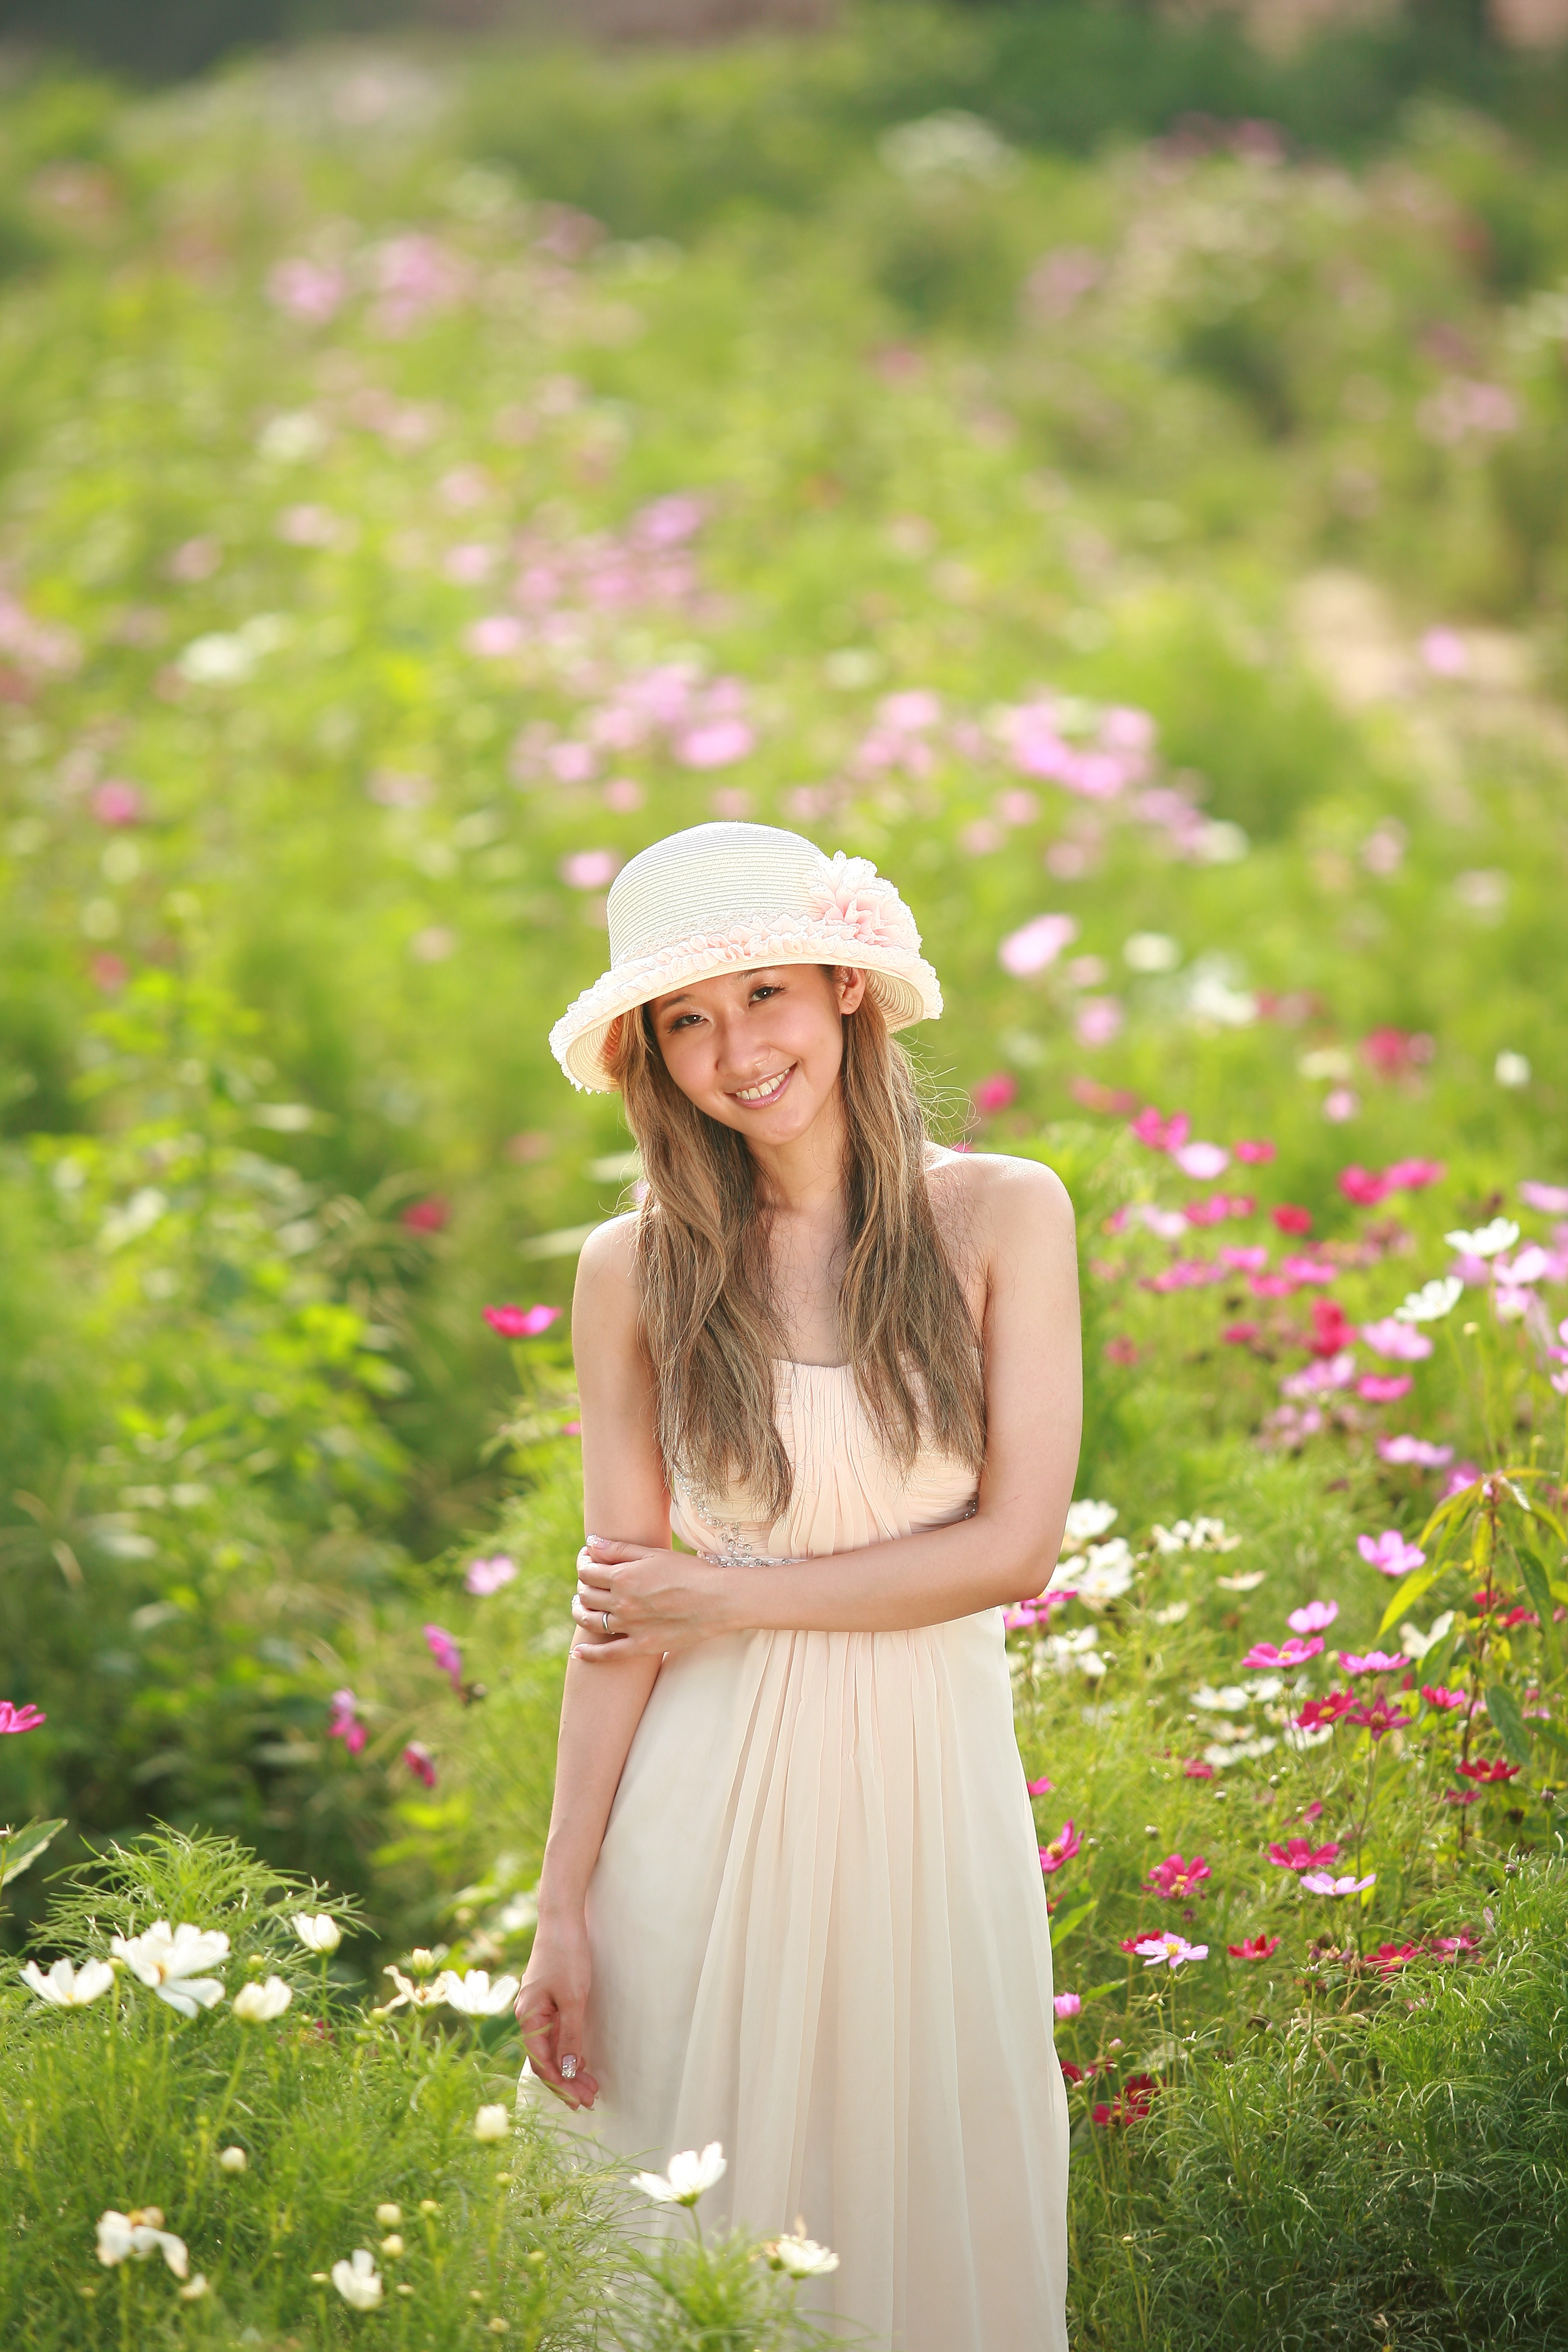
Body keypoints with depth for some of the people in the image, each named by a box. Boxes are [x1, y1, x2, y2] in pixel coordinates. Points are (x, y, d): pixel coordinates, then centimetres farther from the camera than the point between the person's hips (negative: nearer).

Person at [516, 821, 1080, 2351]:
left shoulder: (1001, 1217, -3)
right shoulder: (635, 1271, -2)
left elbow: (1016, 1544, -8)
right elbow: (617, 1615, -1)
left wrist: (728, 1599, -9)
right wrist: (563, 1908, -4)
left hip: (931, 1777, 0)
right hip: (713, 1793, 0)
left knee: (935, 2195, 9)